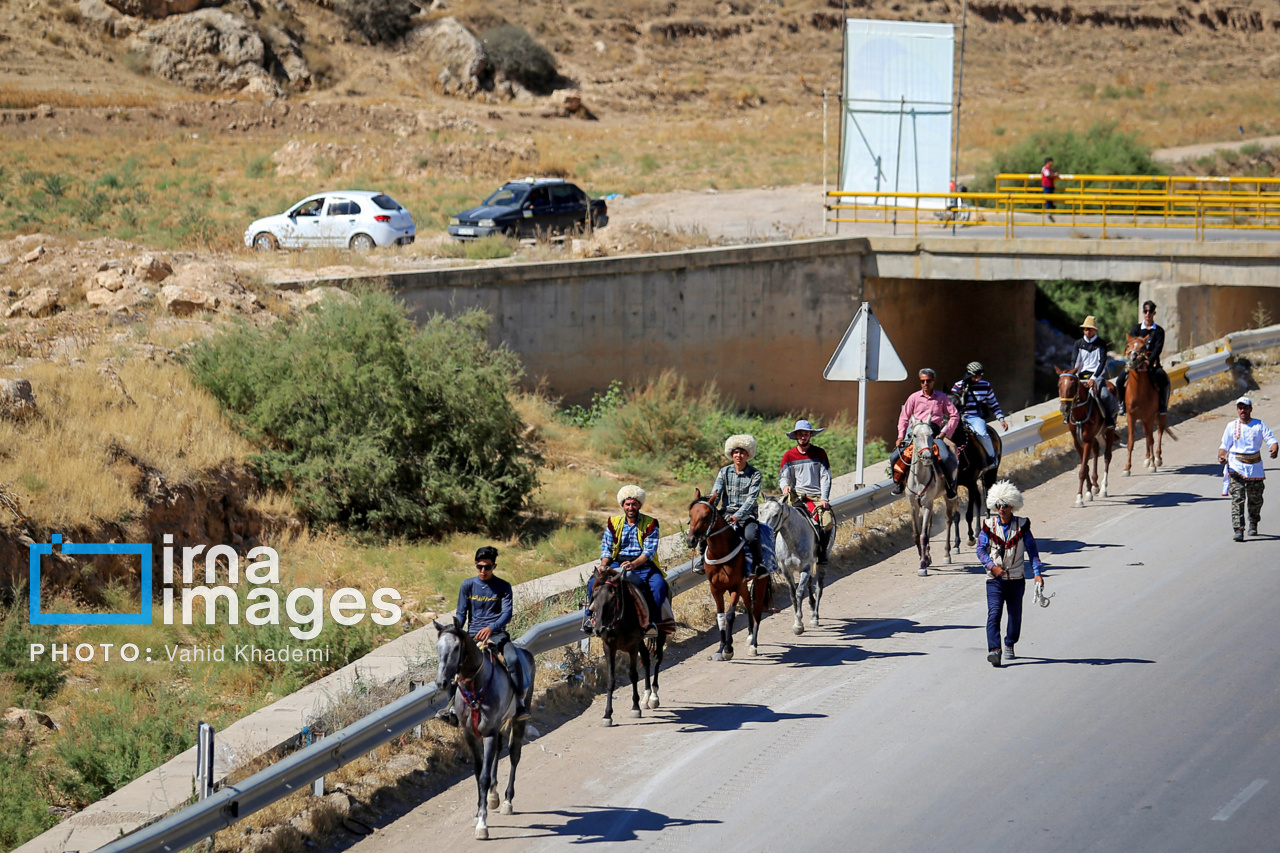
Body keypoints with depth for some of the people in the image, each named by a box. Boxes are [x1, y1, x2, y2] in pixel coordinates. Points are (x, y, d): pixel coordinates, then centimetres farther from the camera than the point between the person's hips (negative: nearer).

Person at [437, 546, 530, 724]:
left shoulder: (503, 587, 3)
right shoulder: (468, 585, 7)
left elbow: (507, 613, -6)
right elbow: (461, 613, 8)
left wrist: (491, 628, -26)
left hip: (496, 633, -2)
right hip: (473, 634, 2)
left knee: (513, 659, -28)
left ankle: (519, 705, -22)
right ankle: (451, 706, -10)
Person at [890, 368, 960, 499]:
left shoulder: (942, 398, 8)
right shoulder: (914, 398, 10)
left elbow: (954, 416, 9)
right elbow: (904, 418, 13)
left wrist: (945, 432, -4)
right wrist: (901, 436, 0)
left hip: (934, 433, -2)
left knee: (946, 457, -29)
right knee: (894, 457, -12)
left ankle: (951, 485, -6)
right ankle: (899, 482, 15)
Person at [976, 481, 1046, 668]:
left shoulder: (1022, 525, 1)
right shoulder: (989, 525, 1)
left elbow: (1032, 550, 4)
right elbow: (981, 548, 0)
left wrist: (1037, 572, -6)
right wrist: (992, 566, -16)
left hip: (1016, 579, 1)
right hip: (995, 578, -1)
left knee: (1015, 613, 11)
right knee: (994, 613, -16)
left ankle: (1010, 645, 32)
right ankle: (994, 650, -26)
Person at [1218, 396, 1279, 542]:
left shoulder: (1259, 425, 4)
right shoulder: (1232, 426, 6)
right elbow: (1224, 446, 8)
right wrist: (1221, 457, -13)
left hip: (1255, 467, 1)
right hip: (1236, 467, -1)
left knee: (1256, 499, 10)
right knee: (1237, 498, -14)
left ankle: (1253, 524, 35)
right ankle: (1238, 530, -18)